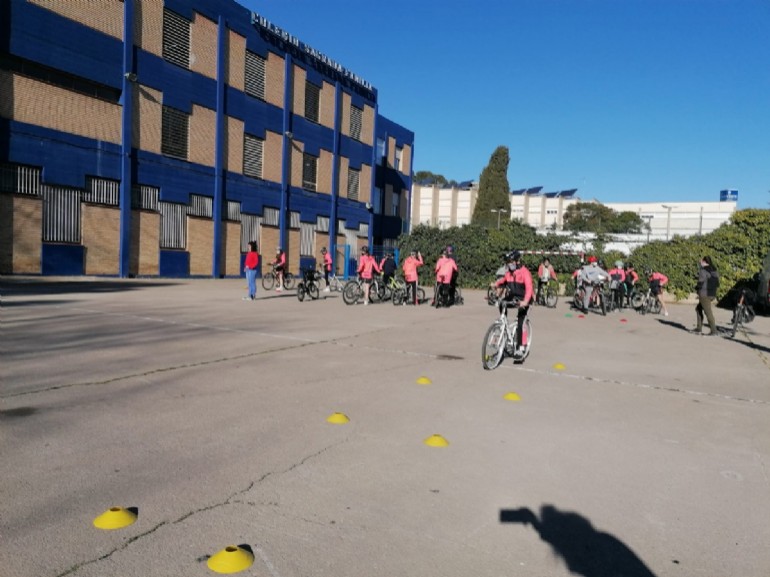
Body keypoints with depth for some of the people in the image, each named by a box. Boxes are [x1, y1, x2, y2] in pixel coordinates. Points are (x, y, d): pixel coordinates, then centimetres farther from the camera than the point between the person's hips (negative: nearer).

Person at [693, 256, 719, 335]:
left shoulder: (703, 270, -11)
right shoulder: (714, 270, 13)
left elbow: (701, 282, -18)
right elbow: (717, 284, 12)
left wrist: (696, 288, 0)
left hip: (704, 294, -9)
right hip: (712, 294, 9)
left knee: (708, 312, -5)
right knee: (698, 308, 19)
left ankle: (713, 330, -6)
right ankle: (699, 328, 20)